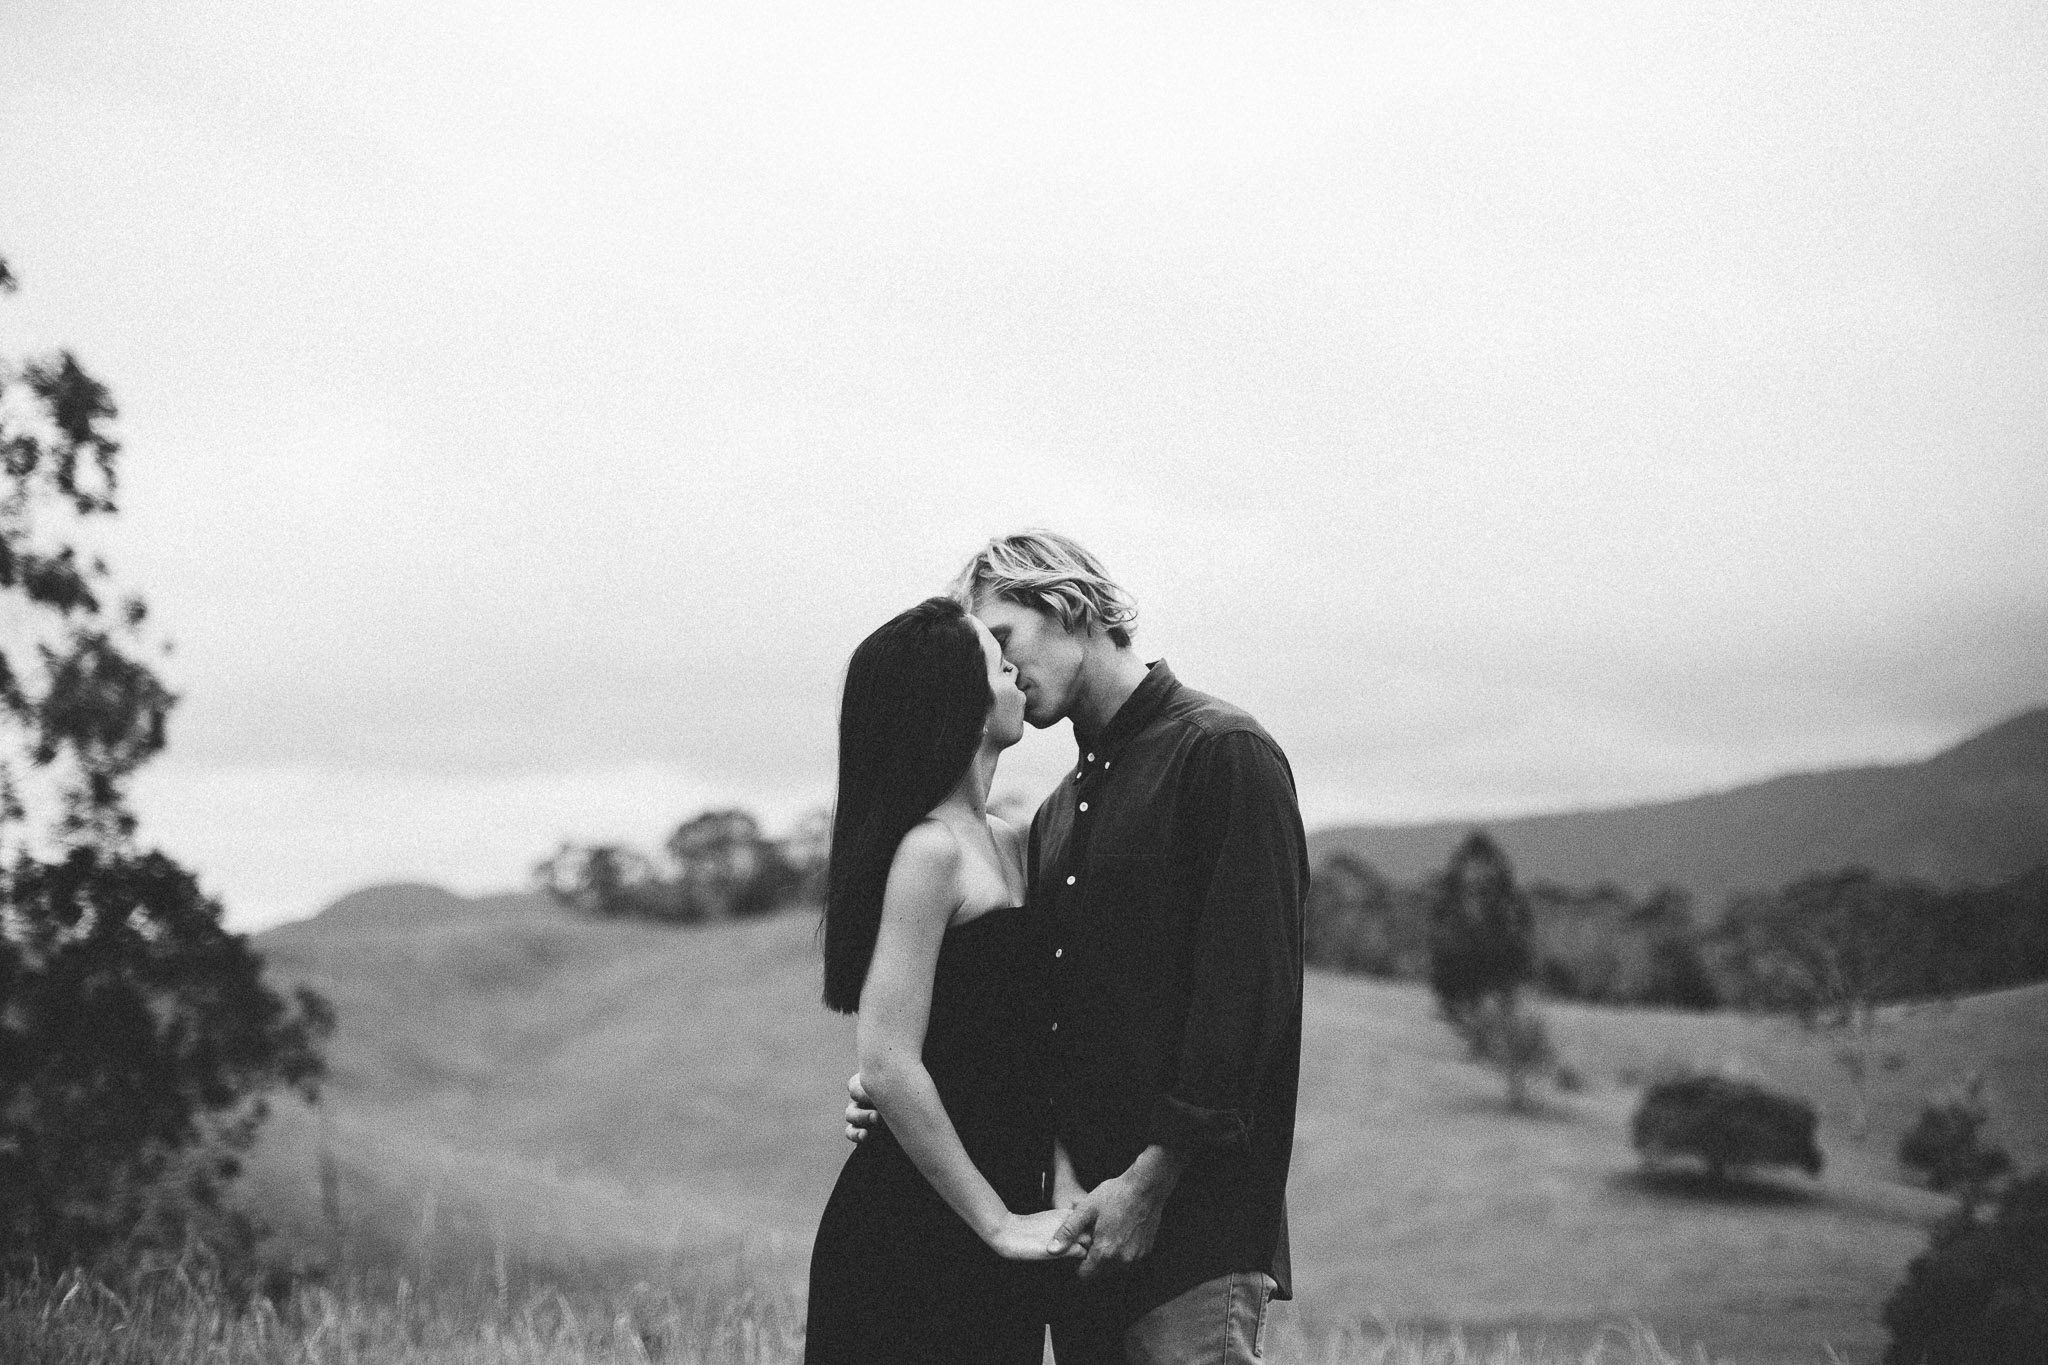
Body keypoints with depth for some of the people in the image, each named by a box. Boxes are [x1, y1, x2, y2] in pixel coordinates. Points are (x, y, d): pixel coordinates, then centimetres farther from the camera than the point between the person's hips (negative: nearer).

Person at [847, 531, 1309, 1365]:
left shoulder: (1223, 754, -5)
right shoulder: (1059, 814, 20)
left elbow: (1247, 992, -14)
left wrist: (1151, 1179, -17)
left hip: (1194, 1226, -7)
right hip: (1082, 1230, 8)